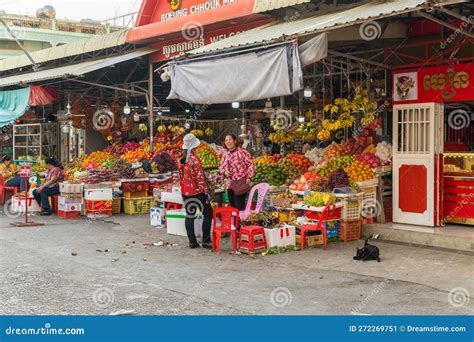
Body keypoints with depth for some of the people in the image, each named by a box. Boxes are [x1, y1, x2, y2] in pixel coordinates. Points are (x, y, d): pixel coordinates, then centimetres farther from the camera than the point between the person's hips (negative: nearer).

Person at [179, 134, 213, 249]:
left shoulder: (182, 160, 6)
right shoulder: (194, 159, -16)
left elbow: (181, 176, 13)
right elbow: (200, 178, -17)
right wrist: (206, 192, -13)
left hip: (185, 192, 7)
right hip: (197, 191, -7)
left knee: (189, 215, 9)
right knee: (208, 214, 3)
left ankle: (192, 241, 10)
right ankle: (206, 240, 1)